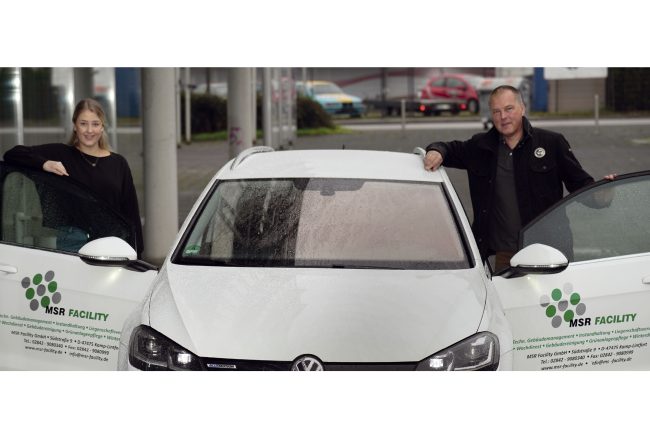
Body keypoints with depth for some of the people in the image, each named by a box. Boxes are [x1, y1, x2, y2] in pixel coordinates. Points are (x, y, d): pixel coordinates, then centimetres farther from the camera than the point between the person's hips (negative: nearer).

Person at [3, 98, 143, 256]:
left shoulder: (118, 163, 11)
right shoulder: (61, 154, 5)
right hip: (73, 243, -2)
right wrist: (44, 163, -17)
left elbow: (131, 213, 10)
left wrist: (136, 252, 3)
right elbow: (12, 155, 0)